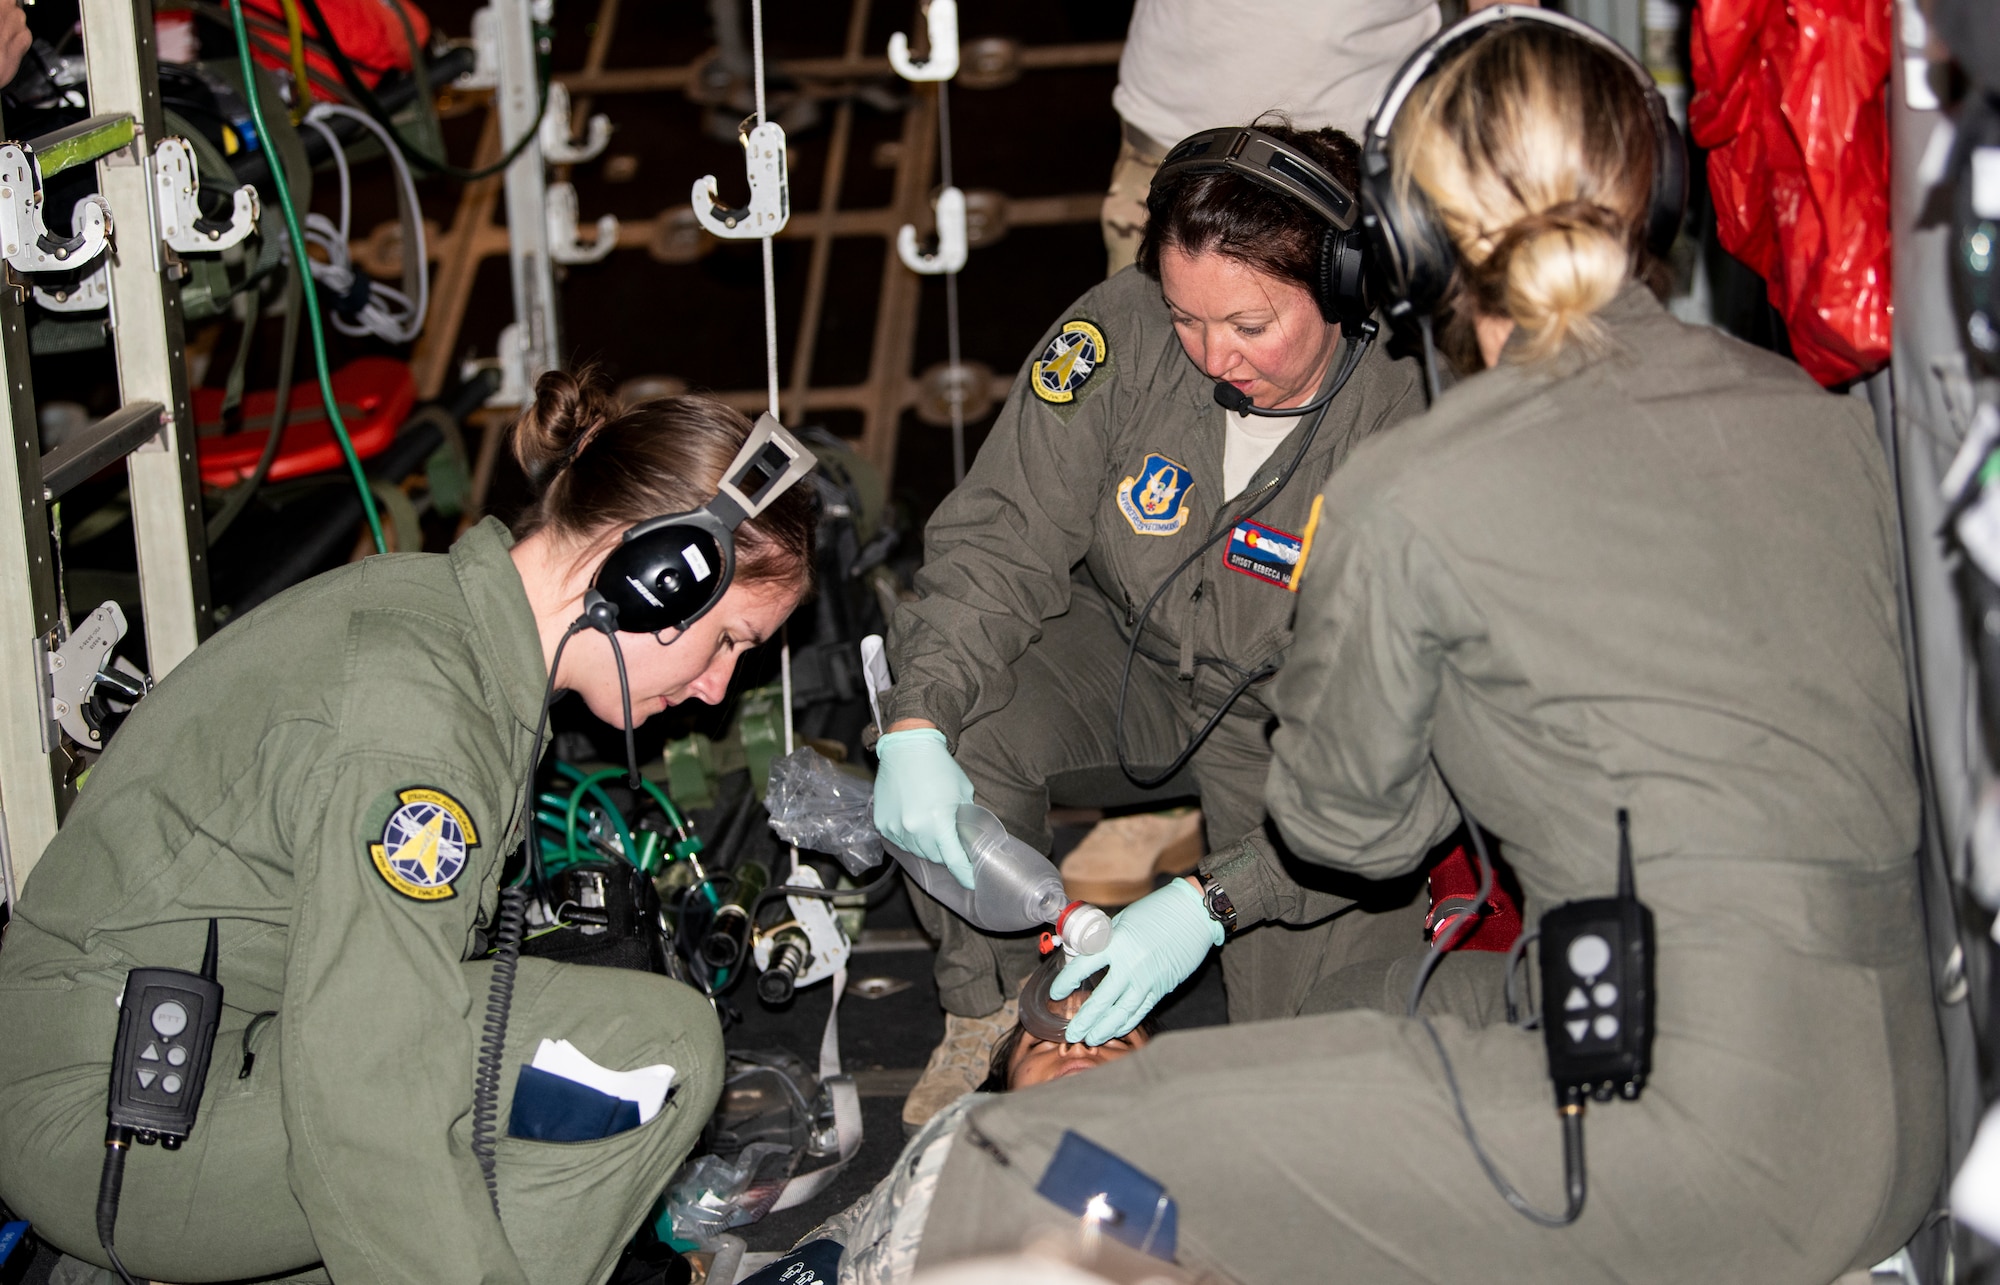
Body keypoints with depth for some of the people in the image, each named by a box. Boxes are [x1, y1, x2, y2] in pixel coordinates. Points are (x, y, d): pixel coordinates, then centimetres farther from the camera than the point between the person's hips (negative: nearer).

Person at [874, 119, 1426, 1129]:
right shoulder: (1123, 331, -20)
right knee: (952, 712, -26)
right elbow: (999, 541, -14)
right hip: (1128, 660, 3)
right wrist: (916, 722, -34)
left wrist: (1212, 900, -39)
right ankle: (994, 1007, 0)